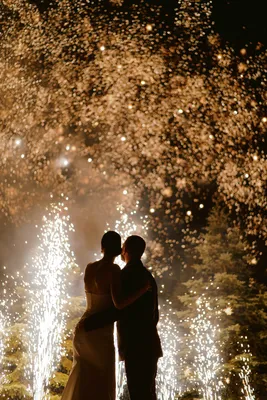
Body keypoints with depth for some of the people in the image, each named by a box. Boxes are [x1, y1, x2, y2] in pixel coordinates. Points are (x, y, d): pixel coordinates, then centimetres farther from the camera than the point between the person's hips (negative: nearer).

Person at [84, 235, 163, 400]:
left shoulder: (127, 274, -12)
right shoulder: (147, 276, 16)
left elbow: (119, 309, -21)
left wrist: (88, 324, -17)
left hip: (136, 346, -9)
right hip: (147, 344, 9)